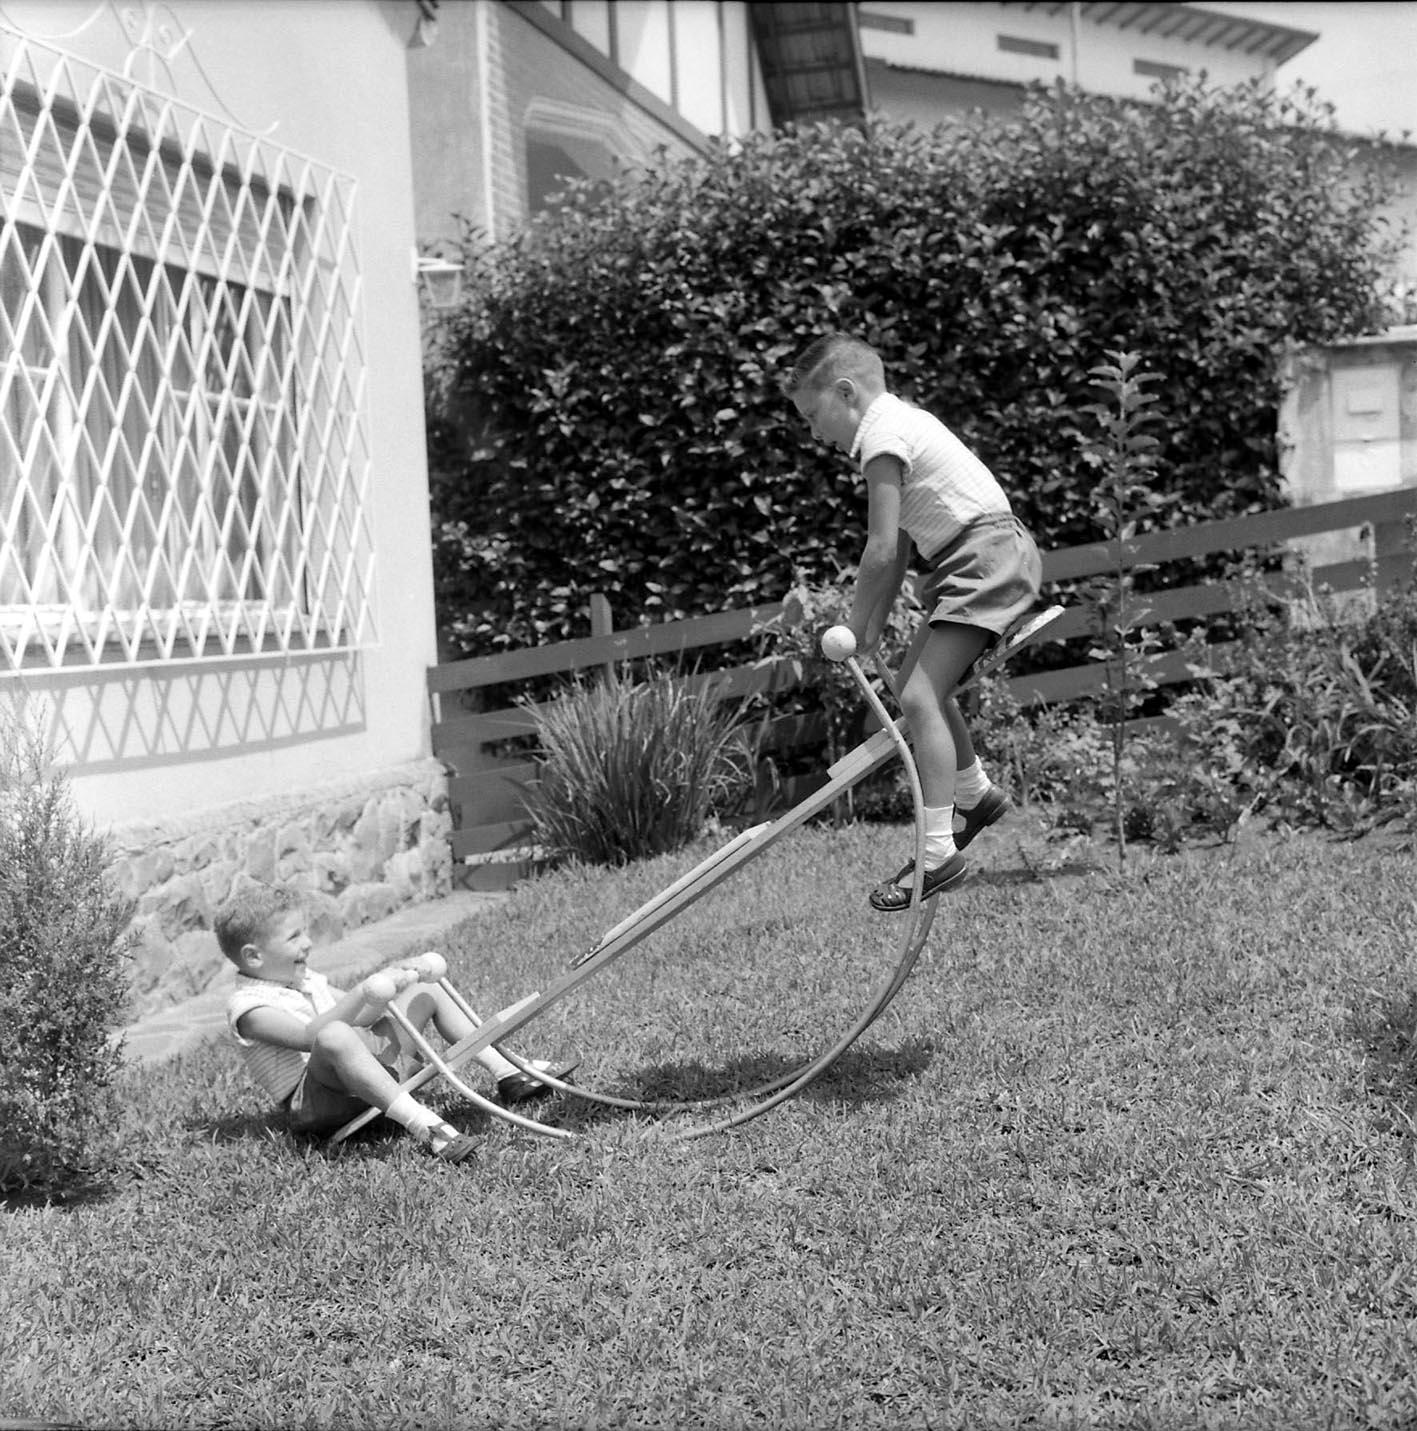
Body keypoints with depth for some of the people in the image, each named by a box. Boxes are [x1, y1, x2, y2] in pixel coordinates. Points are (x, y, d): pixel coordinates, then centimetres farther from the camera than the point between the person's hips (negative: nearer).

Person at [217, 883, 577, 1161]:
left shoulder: (306, 980, 19)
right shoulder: (248, 1008, -12)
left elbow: (359, 1016, 17)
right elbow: (307, 1036, -29)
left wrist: (400, 976, 2)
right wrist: (362, 994, -35)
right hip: (313, 1101, -10)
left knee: (426, 991, 16)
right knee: (334, 1036, -43)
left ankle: (508, 1075, 9)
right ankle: (422, 1123, -52)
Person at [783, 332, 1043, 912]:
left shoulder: (883, 436, -14)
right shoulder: (900, 422, 17)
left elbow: (882, 550, -17)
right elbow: (900, 546, 17)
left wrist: (854, 625, -6)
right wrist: (875, 623, 14)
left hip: (987, 554, -11)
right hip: (974, 559, 11)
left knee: (920, 695, -15)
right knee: (917, 680, 21)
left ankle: (939, 853, -15)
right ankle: (975, 793, 37)